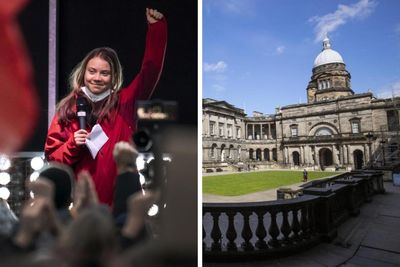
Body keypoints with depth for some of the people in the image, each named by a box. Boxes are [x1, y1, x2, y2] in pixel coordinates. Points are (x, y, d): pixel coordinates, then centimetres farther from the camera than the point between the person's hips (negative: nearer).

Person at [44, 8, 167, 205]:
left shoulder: (124, 103, -2)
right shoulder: (67, 109, 1)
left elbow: (150, 70, -7)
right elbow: (52, 157, 4)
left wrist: (156, 27, -11)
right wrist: (73, 146, -16)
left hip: (119, 201, 0)